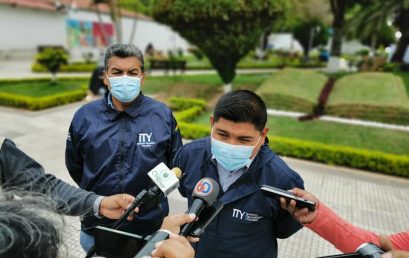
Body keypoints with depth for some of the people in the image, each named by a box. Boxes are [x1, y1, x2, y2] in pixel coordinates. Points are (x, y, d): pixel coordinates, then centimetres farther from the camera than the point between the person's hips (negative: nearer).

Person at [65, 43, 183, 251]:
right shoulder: (84, 116, -7)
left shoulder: (163, 115, -9)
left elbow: (176, 163, 3)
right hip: (96, 229, 1)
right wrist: (98, 197, 11)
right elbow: (74, 166, 7)